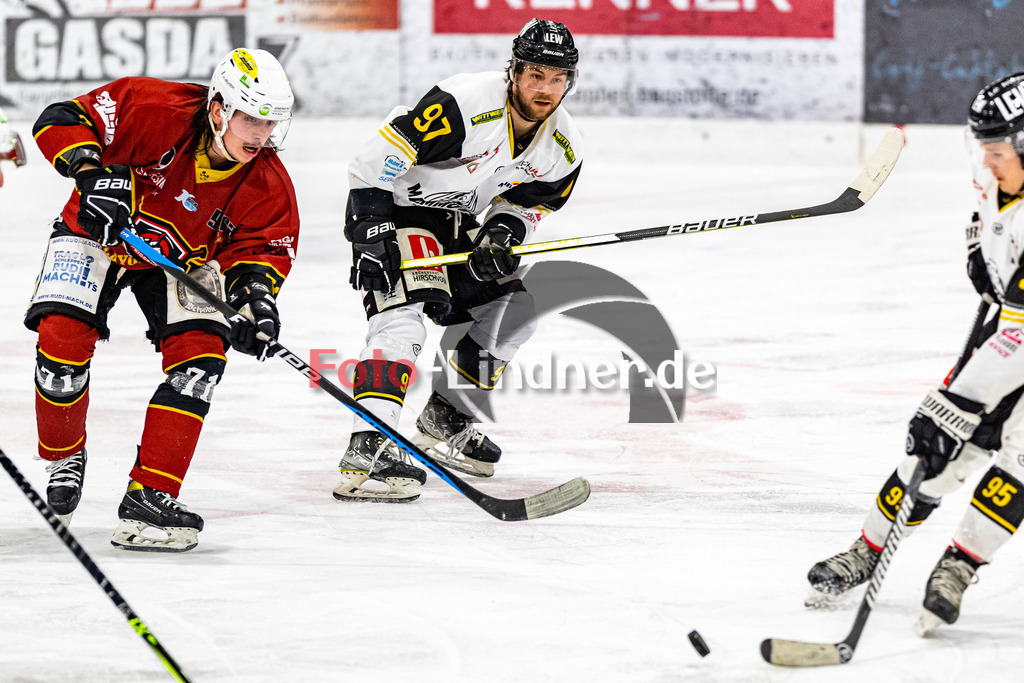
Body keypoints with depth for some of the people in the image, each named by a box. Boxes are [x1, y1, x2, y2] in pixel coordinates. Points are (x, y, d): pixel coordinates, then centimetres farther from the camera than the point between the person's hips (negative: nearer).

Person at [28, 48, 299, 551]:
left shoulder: (267, 186, -19)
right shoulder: (154, 111, -30)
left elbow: (260, 248, -10)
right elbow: (60, 121, -27)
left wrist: (255, 294, -32)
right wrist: (91, 172, -43)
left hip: (181, 259, 3)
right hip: (97, 234, -3)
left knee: (200, 357, -18)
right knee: (62, 341, -20)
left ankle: (149, 496, -16)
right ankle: (64, 455, 10)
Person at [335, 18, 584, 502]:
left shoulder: (563, 148, -7)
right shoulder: (465, 104, -30)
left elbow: (527, 203, 8)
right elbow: (374, 160, -28)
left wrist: (504, 231, -15)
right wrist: (371, 234, -30)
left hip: (458, 223, 8)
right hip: (391, 210, -8)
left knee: (514, 310, 8)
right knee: (406, 311, -27)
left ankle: (444, 418, 22)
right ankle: (366, 449, -38)